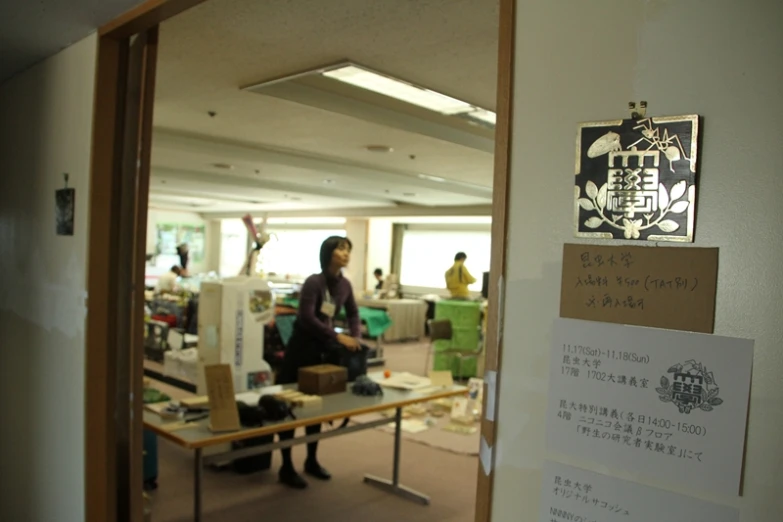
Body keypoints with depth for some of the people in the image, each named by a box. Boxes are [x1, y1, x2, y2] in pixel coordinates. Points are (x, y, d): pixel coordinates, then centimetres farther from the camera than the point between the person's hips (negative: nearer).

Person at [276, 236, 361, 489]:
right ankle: (286, 467, 10)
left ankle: (312, 460, 28)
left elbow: (353, 313, 16)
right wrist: (339, 337, -26)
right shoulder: (314, 282, -19)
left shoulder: (344, 285, 3)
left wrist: (355, 337, 1)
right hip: (302, 346, -7)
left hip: (323, 348, 7)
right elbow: (307, 318, -26)